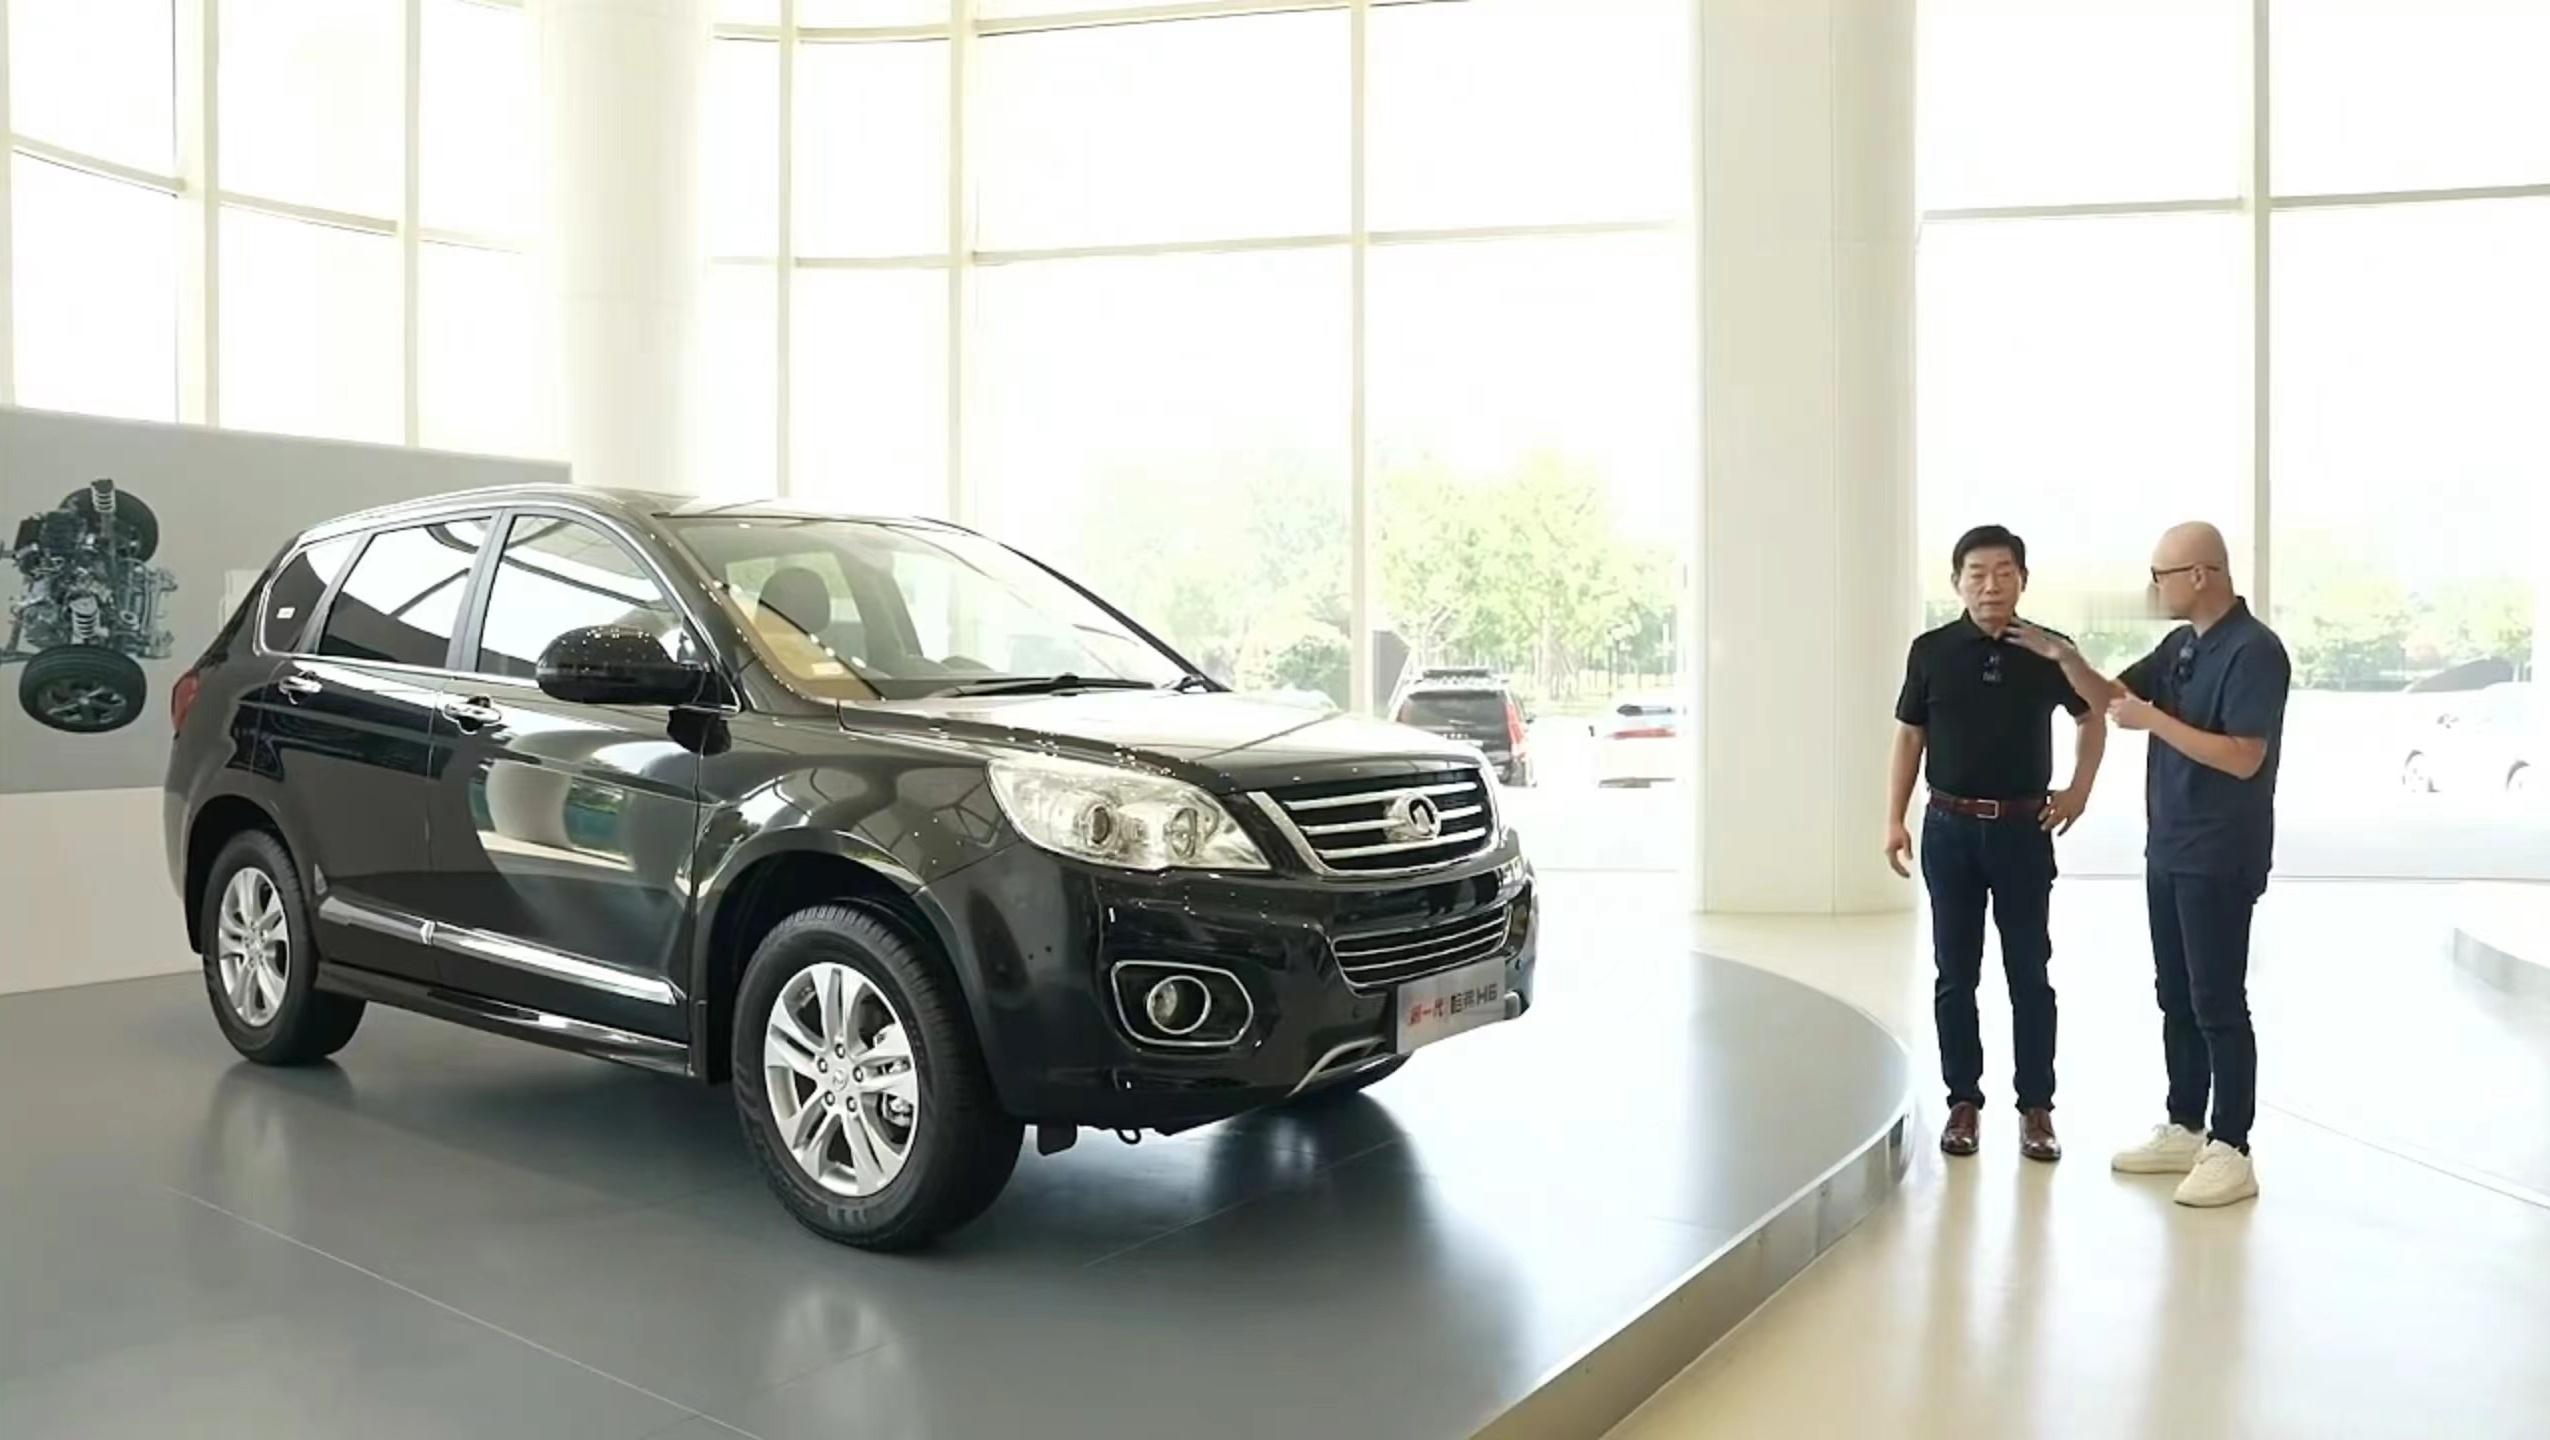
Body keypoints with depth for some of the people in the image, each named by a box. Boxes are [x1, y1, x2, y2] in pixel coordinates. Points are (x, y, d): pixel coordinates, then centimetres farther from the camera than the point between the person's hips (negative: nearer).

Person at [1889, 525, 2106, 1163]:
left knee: (2029, 974, 5)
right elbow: (1909, 735, 5)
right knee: (1955, 974, 7)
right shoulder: (1931, 651, -2)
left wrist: (2080, 791, 6)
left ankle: (2036, 1107, 15)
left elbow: (2093, 717, 14)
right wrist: (1894, 819, 0)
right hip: (1951, 827, 1)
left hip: (2024, 828, 0)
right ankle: (1964, 1101, 17)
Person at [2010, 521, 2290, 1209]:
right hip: (2168, 851, 9)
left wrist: (2154, 719, -20)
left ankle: (2231, 1152, 5)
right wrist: (2066, 658, 4)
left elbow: (2243, 758, -24)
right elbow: (2113, 695, 20)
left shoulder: (2254, 650, -17)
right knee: (2176, 998, 15)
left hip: (2219, 858, -9)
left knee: (2218, 1004, -3)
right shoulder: (2180, 645, 10)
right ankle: (2183, 1131, 25)